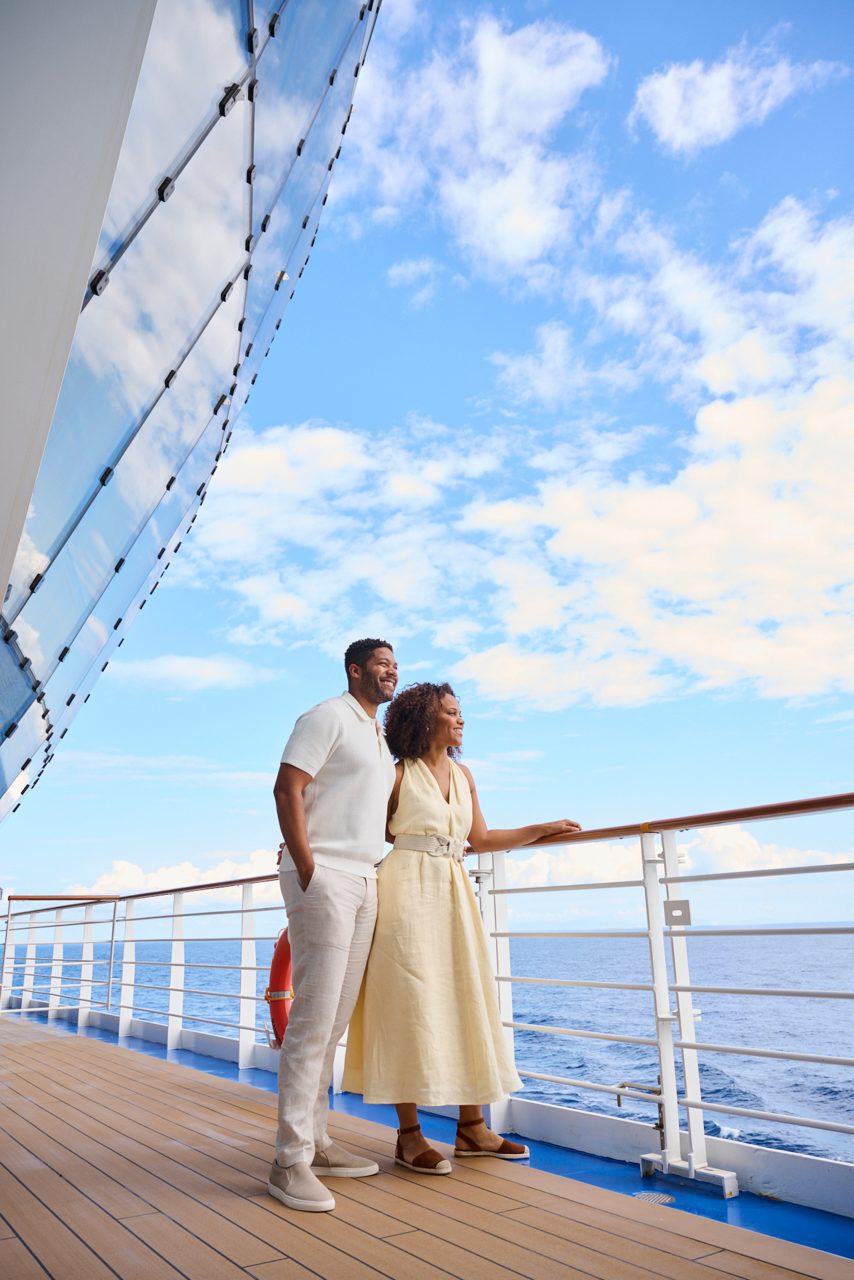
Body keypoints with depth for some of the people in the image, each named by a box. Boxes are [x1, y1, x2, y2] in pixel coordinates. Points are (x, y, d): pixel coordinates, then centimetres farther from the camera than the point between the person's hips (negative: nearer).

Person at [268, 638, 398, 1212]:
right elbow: (288, 788, -13)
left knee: (334, 1022, 11)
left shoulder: (381, 738, 22)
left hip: (364, 883, 8)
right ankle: (291, 1160, 0)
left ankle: (315, 1141, 20)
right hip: (324, 878, -8)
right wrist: (307, 870, -18)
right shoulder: (329, 717, -4)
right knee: (313, 1018, -8)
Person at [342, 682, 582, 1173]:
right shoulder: (399, 773, -4)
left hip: (455, 895, 7)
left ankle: (472, 1127, 18)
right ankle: (409, 1134, 6)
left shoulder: (463, 775, 13)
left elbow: (482, 839, 15)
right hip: (409, 892, -6)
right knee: (410, 1002, -4)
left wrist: (545, 829, 14)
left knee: (466, 1000, 7)